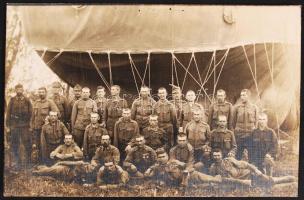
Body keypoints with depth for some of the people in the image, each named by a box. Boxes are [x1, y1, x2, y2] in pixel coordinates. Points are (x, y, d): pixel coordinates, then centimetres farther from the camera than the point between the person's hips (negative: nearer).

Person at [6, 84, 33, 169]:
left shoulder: (27, 100, 2)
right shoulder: (12, 100, 4)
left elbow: (31, 113, 4)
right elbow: (8, 113, 4)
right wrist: (8, 126, 1)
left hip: (25, 125, -1)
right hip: (14, 125, 1)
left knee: (27, 144, -1)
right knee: (14, 145, 6)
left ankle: (27, 162, 14)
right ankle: (18, 162, 19)